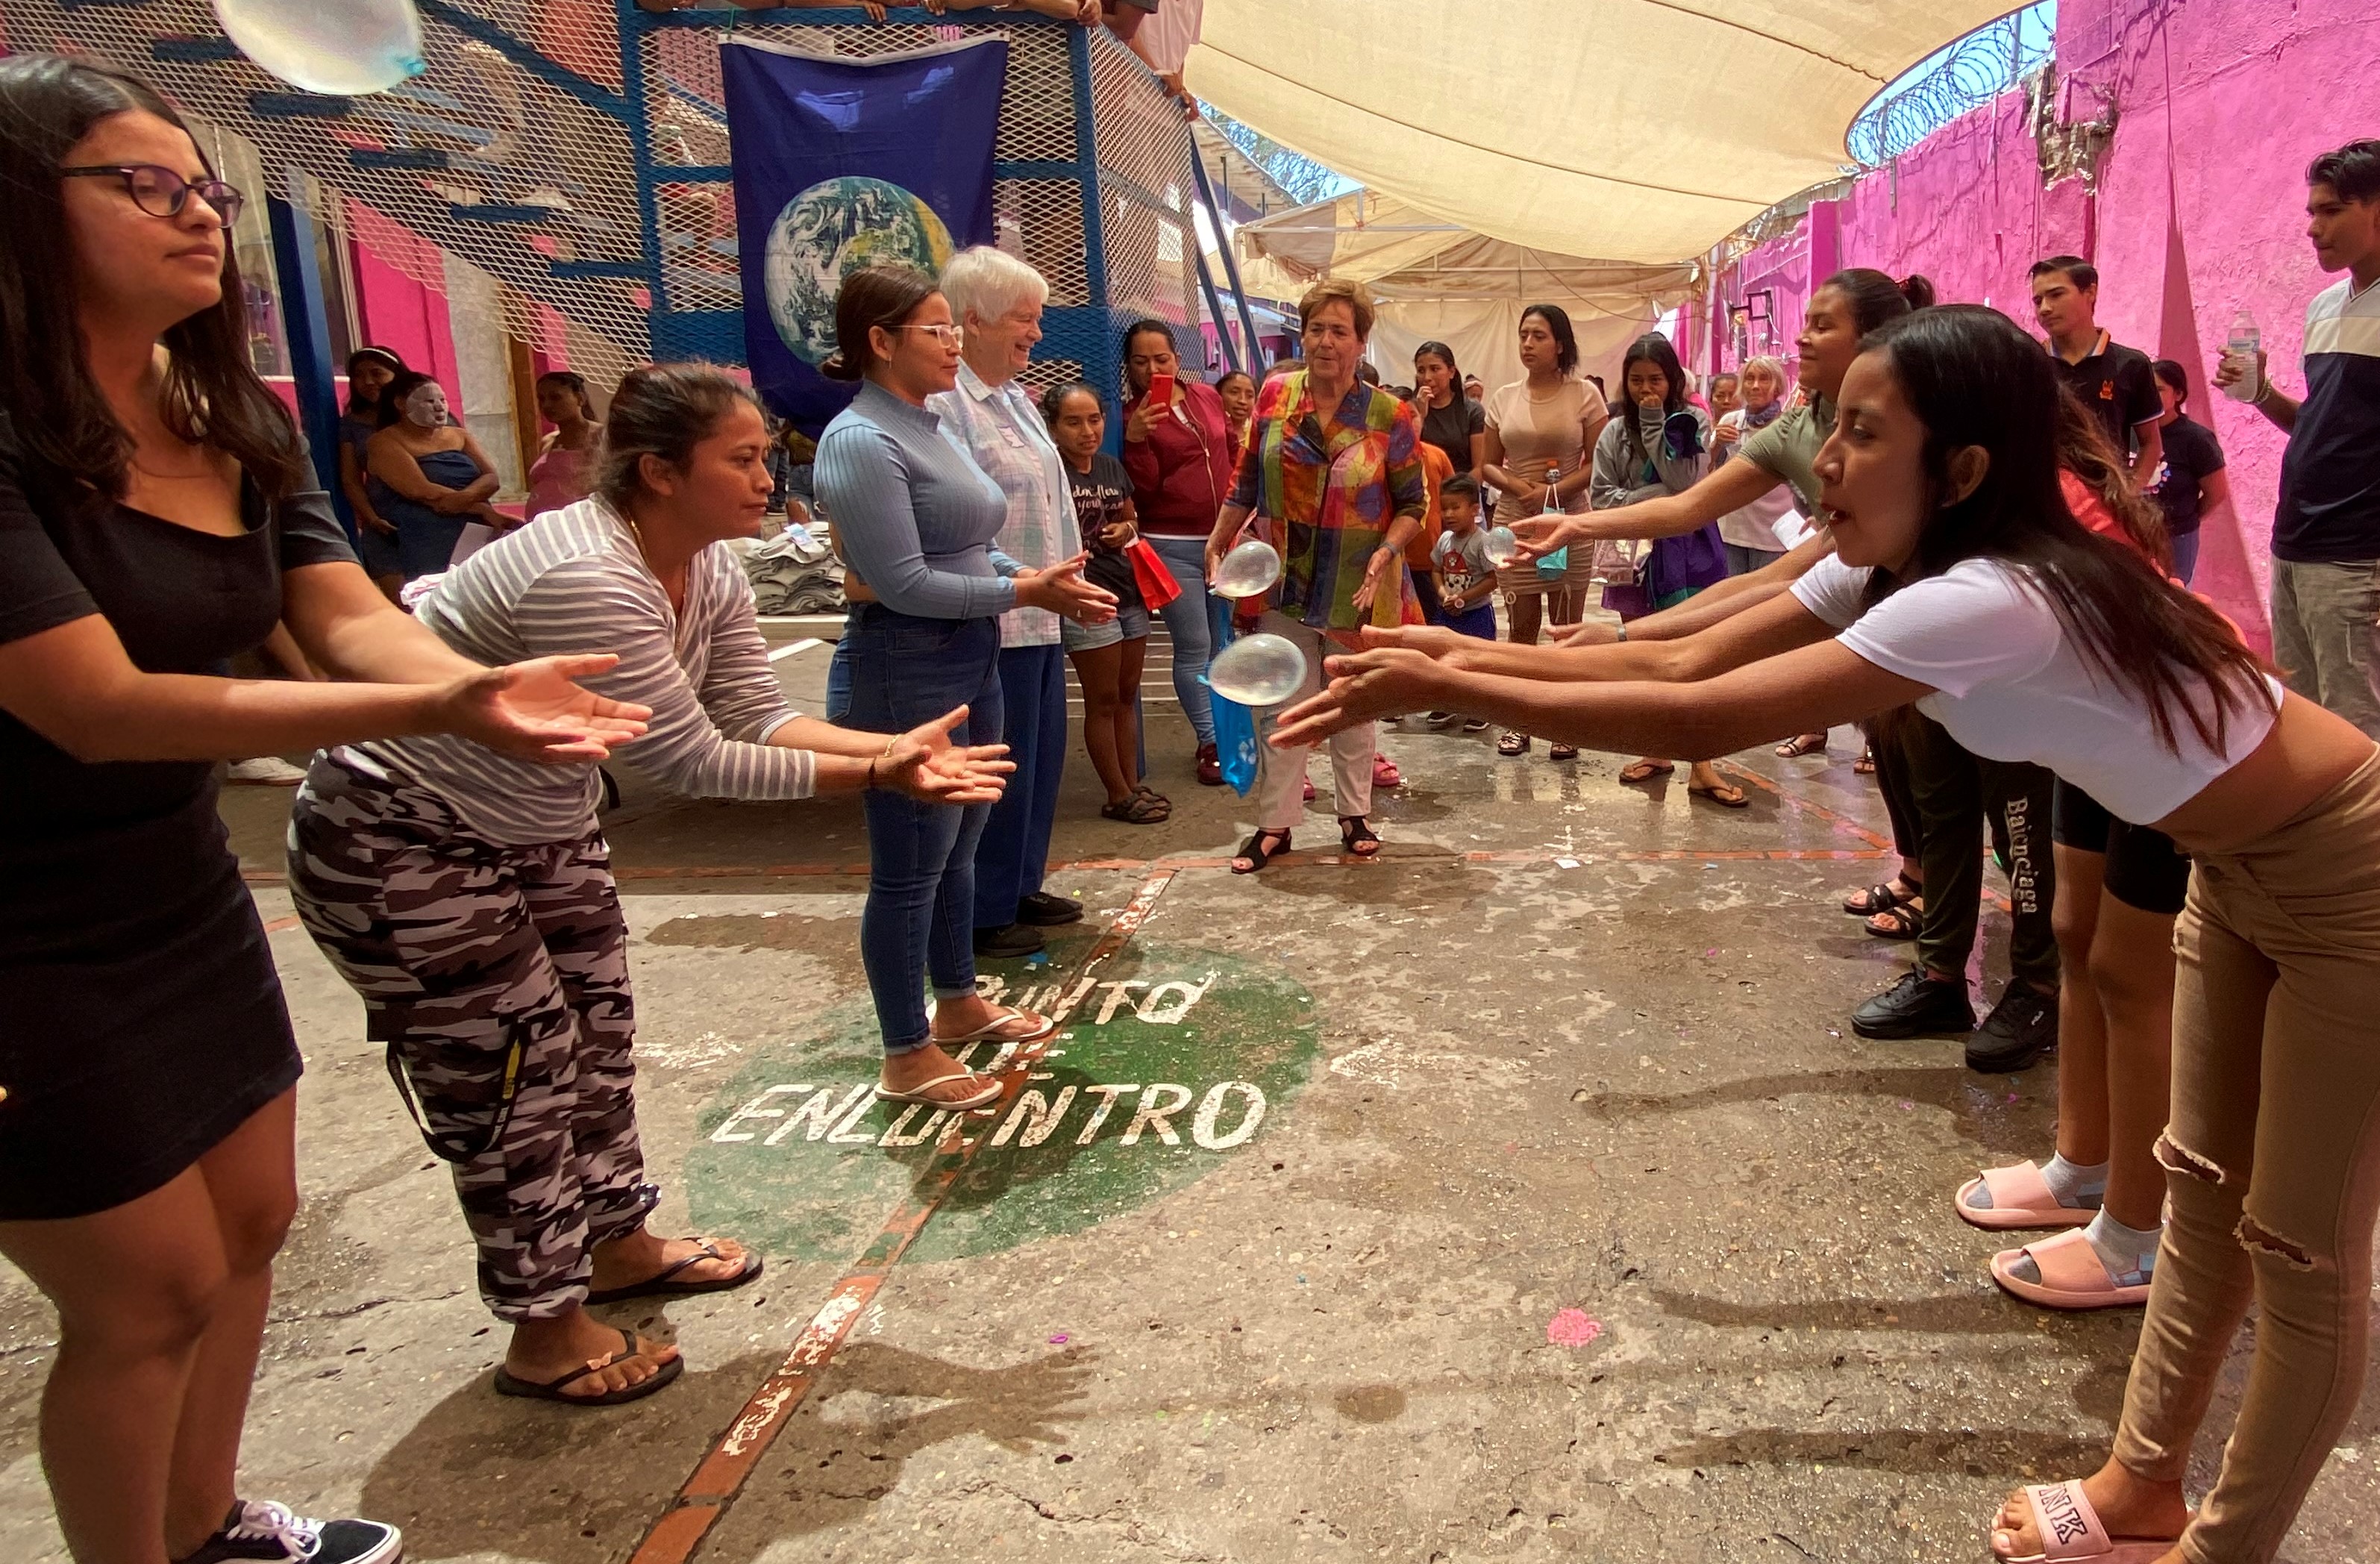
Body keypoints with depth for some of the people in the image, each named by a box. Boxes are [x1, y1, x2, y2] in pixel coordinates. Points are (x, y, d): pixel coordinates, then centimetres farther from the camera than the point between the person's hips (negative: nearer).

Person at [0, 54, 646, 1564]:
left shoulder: (236, 421, 1)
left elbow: (353, 615, -9)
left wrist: (494, 691, -31)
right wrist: (434, 708, -40)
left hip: (186, 891, 8)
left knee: (252, 1224, 19)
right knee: (153, 1291, 5)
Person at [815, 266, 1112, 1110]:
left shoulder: (927, 427, 12)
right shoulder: (861, 440, -17)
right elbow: (905, 582, -21)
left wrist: (1039, 576, -1)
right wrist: (1024, 590, -15)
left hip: (970, 659, 9)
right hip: (908, 668, -9)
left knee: (958, 846, 19)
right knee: (910, 865, 1)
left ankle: (958, 1003, 36)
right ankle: (907, 1056, 14)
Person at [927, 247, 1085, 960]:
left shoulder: (1017, 399, 16)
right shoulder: (942, 403, -14)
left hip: (1041, 616, 10)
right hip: (992, 625, -10)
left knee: (1042, 757, 16)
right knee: (998, 768, -1)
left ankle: (1021, 886, 31)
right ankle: (984, 913, 14)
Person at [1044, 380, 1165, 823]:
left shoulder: (1112, 467, 10)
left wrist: (1126, 530, 2)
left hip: (1128, 592, 7)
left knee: (1127, 695, 13)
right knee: (1103, 700, 1)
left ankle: (1133, 785, 23)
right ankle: (1118, 796, 11)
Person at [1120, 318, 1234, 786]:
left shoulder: (1207, 397, 8)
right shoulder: (1130, 417, -5)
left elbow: (1231, 453, 19)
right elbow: (1141, 489, -12)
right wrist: (1135, 440, -25)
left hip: (1222, 538, 5)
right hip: (1172, 547, -5)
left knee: (1223, 644, 12)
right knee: (1194, 648, -4)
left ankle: (1221, 733, 24)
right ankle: (1211, 743, 7)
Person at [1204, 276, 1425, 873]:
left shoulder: (1390, 416, -7)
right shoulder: (1275, 397, -1)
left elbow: (1413, 505, -3)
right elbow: (1247, 484, 7)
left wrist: (1383, 554, -19)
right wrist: (1216, 546, 5)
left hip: (1357, 588, -1)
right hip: (1286, 579, 1)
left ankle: (1354, 815, 27)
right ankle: (1274, 824, 15)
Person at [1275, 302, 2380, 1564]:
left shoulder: (1988, 601, -36)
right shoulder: (1887, 570, -8)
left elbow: (1699, 723, -39)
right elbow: (1687, 662, -9)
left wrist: (1441, 691, -36)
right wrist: (1469, 653, -15)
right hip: (2240, 869, 9)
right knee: (2204, 1180, 16)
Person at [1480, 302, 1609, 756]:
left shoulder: (1584, 395, -1)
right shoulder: (1503, 398, 8)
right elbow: (1488, 464, 8)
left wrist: (1556, 490, -17)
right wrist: (1520, 487, -11)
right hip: (1514, 522, 2)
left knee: (1568, 626, 3)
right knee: (1522, 625, 7)